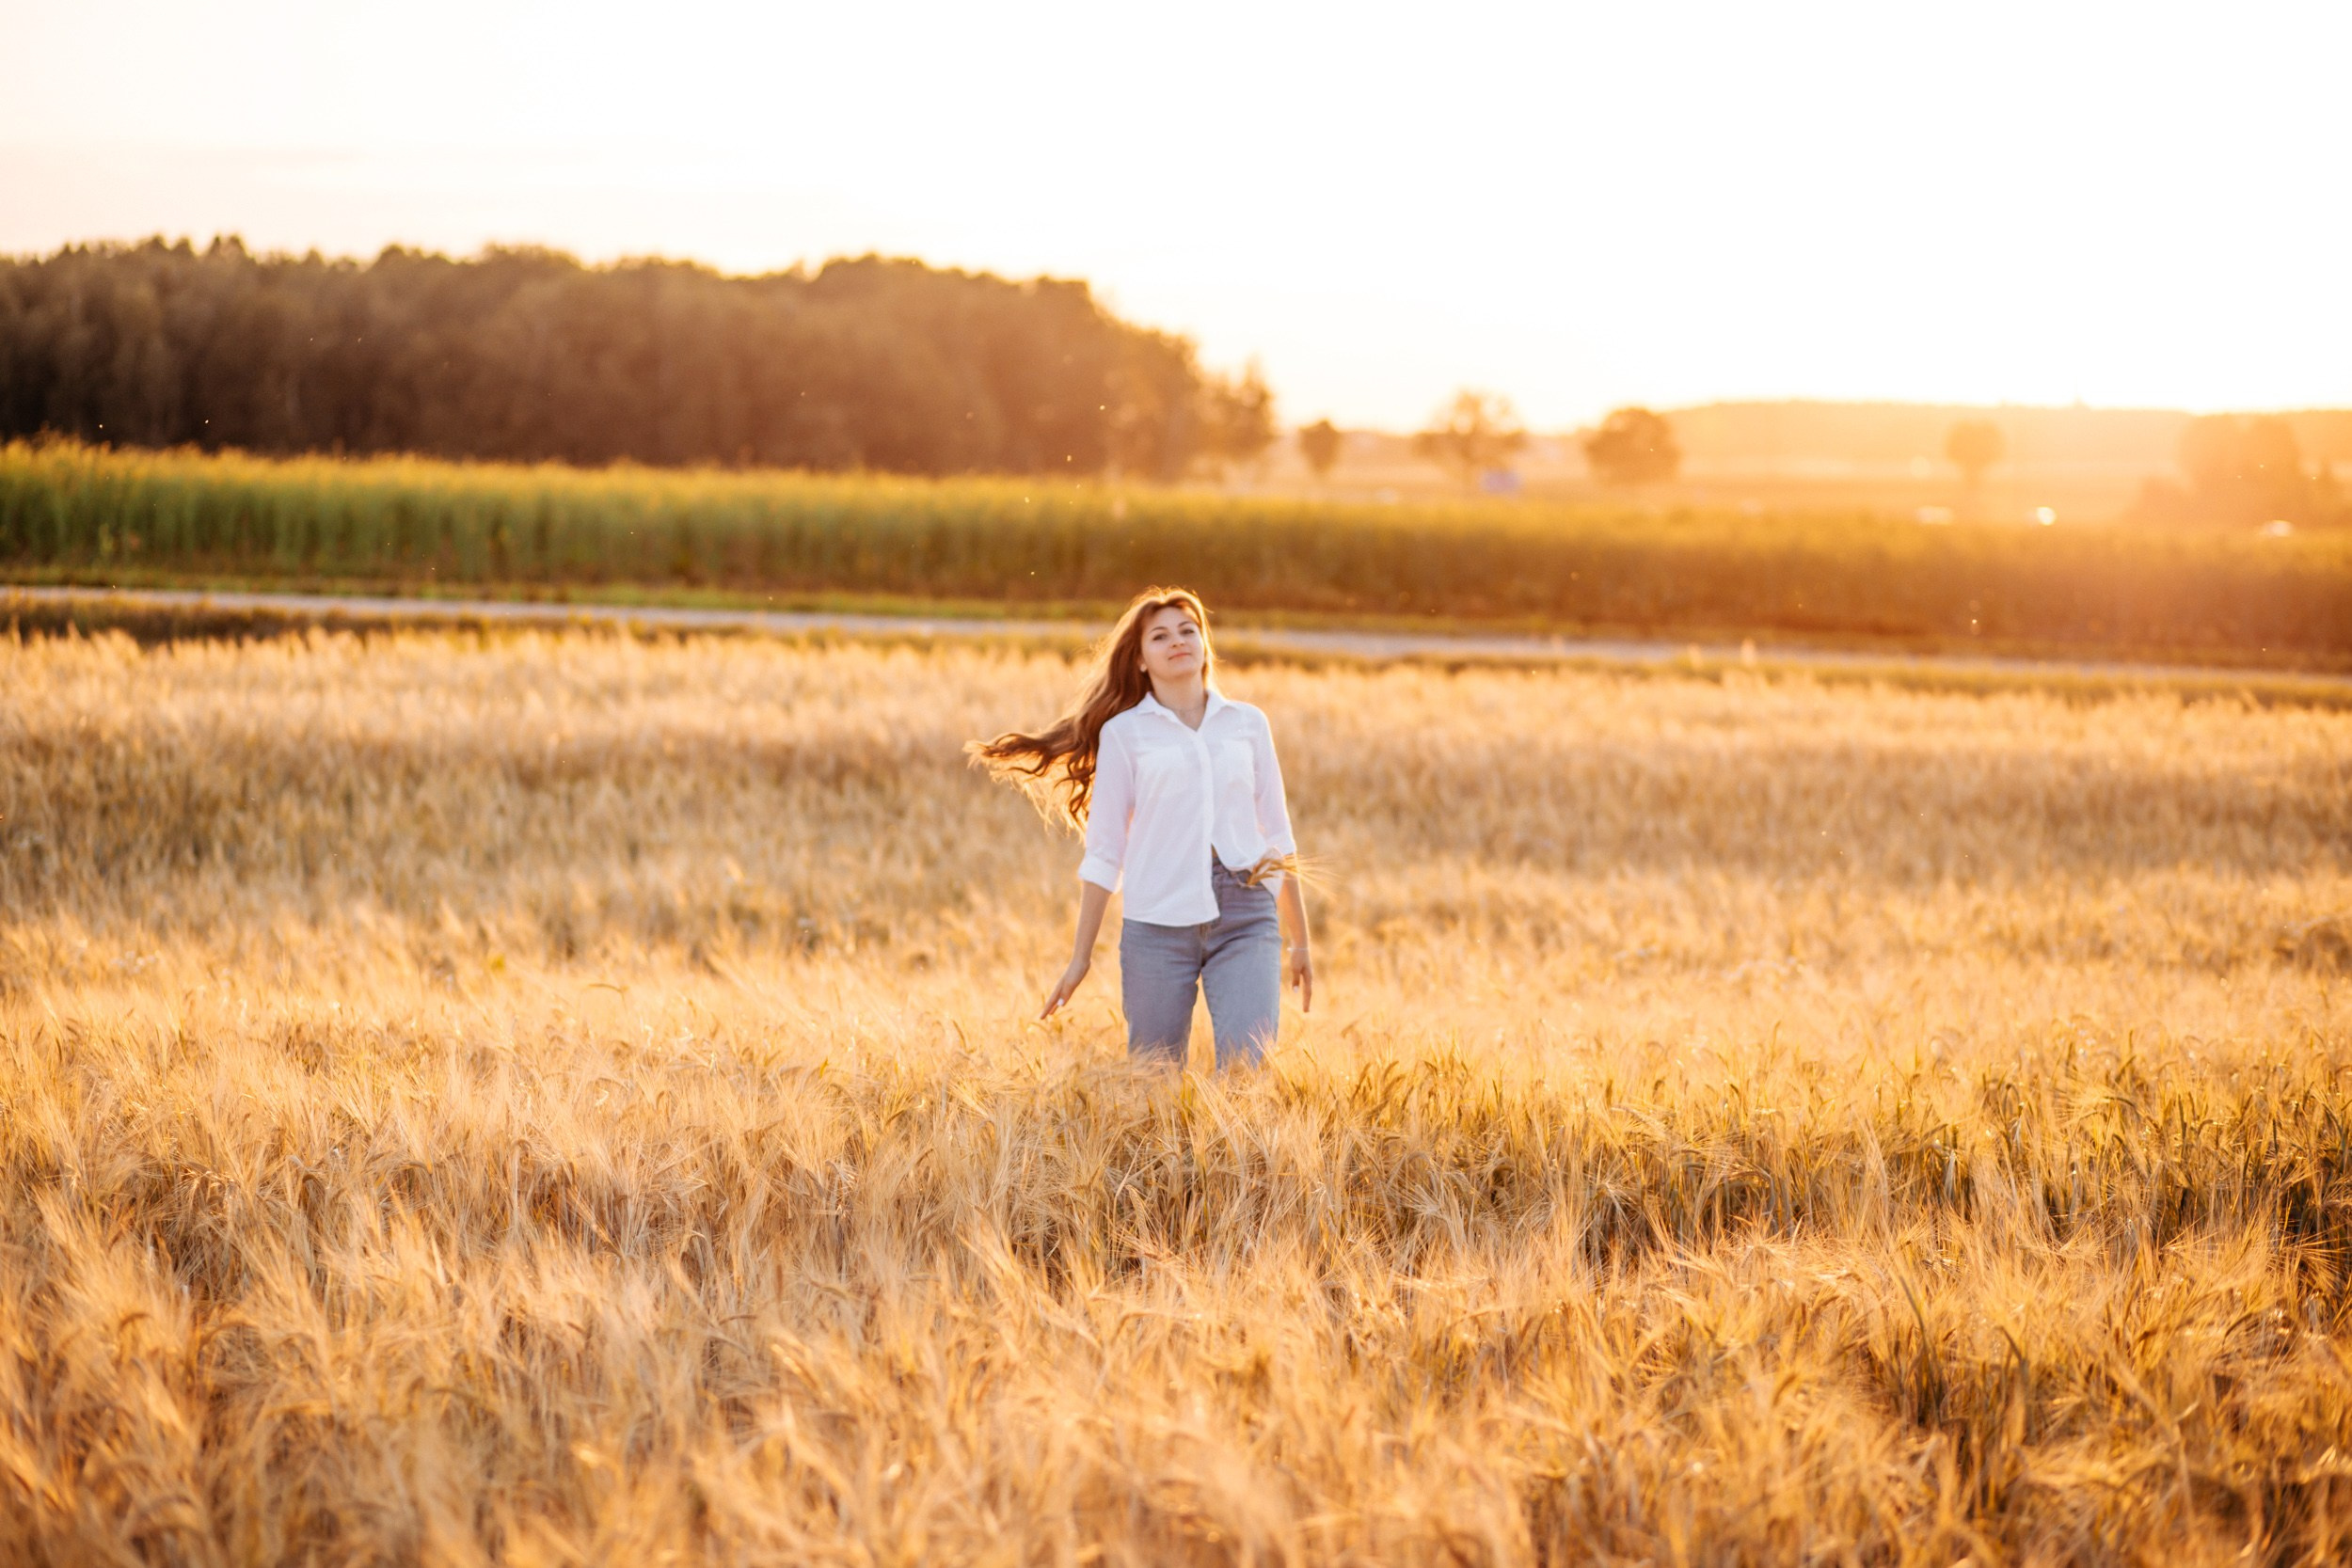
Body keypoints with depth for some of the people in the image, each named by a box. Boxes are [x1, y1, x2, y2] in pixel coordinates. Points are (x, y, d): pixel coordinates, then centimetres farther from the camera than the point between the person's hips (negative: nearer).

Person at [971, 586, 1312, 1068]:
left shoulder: (1248, 723, 12)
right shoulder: (1123, 733, 6)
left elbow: (1277, 836, 16)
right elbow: (1103, 852, 6)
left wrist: (1299, 942, 16)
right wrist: (1081, 956, 5)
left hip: (1246, 919, 1)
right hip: (1159, 920, -1)